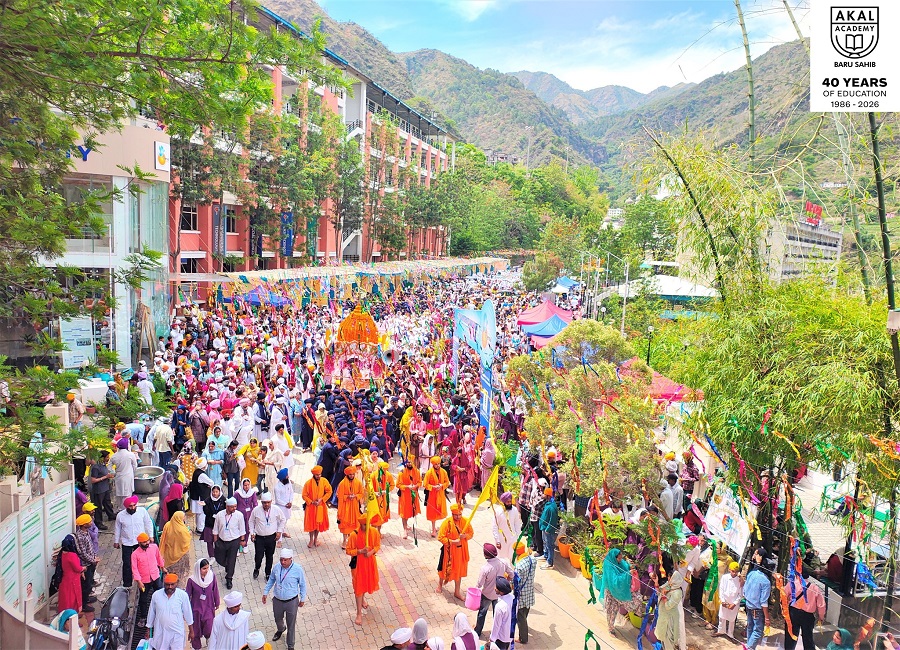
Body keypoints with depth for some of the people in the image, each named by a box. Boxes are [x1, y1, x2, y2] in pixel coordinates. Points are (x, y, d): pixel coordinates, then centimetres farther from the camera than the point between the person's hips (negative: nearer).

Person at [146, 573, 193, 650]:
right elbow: (151, 613, 5)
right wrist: (148, 630, 12)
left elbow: (187, 613, -3)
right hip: (160, 632, 1)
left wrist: (191, 631, 4)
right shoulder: (156, 595, -9)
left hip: (177, 633, -1)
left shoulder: (183, 595, -13)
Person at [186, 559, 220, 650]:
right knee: (196, 629, 14)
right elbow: (188, 595, -8)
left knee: (208, 629, 5)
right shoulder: (192, 580, -20)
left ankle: (208, 637, 42)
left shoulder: (212, 576, -16)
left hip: (209, 608, 1)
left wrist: (217, 603, 10)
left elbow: (215, 590, -2)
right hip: (196, 608, -1)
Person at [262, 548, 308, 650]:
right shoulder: (277, 567, -11)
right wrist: (265, 592, 10)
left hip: (291, 601, -4)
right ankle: (280, 630, 63)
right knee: (278, 619, 29)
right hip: (277, 600, 4)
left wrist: (302, 599, -1)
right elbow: (271, 580, 8)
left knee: (291, 624, 9)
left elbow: (302, 585, -8)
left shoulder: (298, 569, -21)